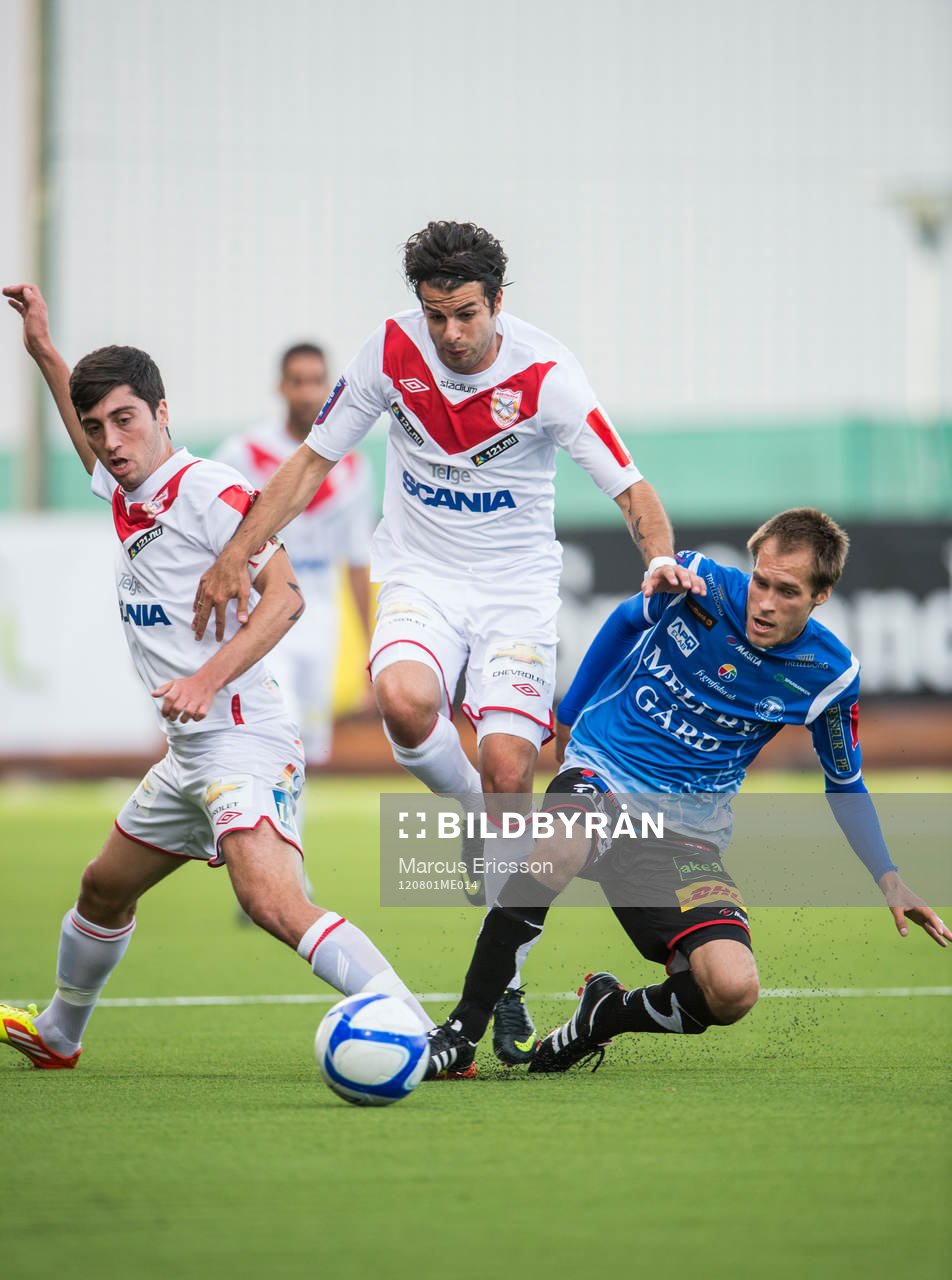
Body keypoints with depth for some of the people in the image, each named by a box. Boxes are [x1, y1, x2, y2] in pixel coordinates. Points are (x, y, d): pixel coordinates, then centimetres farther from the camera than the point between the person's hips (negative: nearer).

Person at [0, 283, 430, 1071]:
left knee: (274, 903, -29)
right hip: (188, 753, 10)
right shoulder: (126, 498, 14)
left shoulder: (211, 491, -11)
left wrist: (208, 679, -29)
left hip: (243, 738, -10)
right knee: (104, 888, 26)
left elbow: (284, 597, -19)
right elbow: (93, 443, 40)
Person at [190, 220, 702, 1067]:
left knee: (508, 768, -13)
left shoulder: (545, 374, -14)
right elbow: (314, 459, 1)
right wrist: (237, 553, -10)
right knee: (403, 698, -32)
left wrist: (661, 557, -36)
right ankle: (473, 810, 1)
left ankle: (505, 984, 1)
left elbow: (631, 488, -15)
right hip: (421, 577, 1)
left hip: (516, 587, -1)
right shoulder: (391, 353, -8)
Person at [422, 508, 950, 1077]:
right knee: (565, 848, -40)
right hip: (600, 774, -2)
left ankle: (604, 1015, 9)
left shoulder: (829, 673, -5)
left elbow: (846, 785, 13)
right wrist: (570, 716, 21)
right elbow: (627, 622, 14)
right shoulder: (698, 583, -10)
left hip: (689, 832, 2)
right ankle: (462, 1029, -28)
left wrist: (890, 880, 4)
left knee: (733, 992, -23)